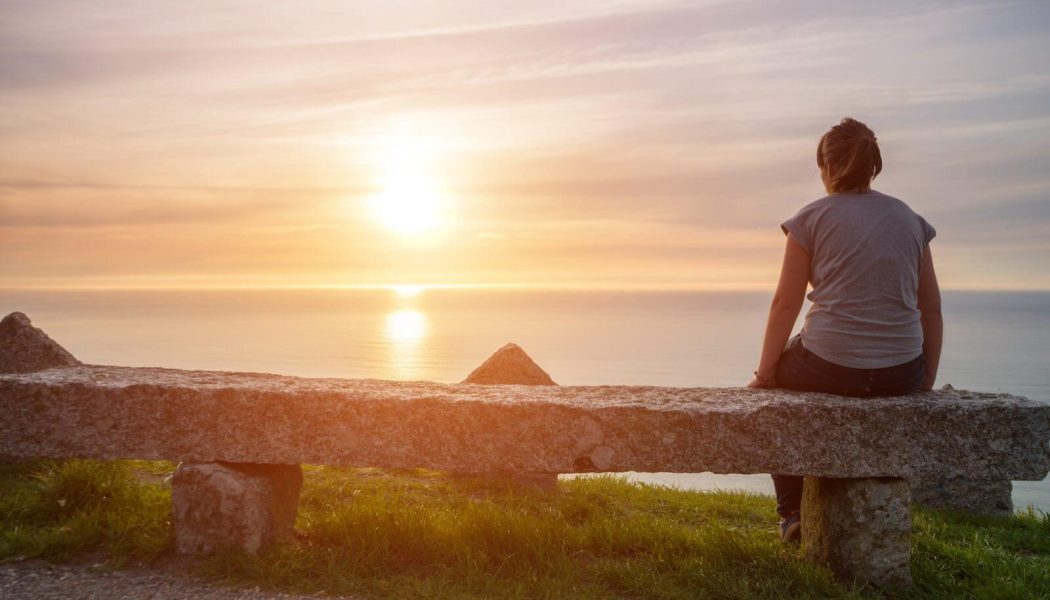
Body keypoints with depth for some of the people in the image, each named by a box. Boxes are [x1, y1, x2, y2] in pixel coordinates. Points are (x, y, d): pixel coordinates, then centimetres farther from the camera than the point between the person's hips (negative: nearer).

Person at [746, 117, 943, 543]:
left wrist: (764, 374, 5)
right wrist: (926, 382, 19)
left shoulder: (812, 219, -2)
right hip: (902, 375, 4)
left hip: (829, 366, -4)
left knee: (778, 383, 29)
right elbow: (931, 308, 10)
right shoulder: (911, 220, 10)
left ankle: (792, 513, 27)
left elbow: (786, 304, -3)